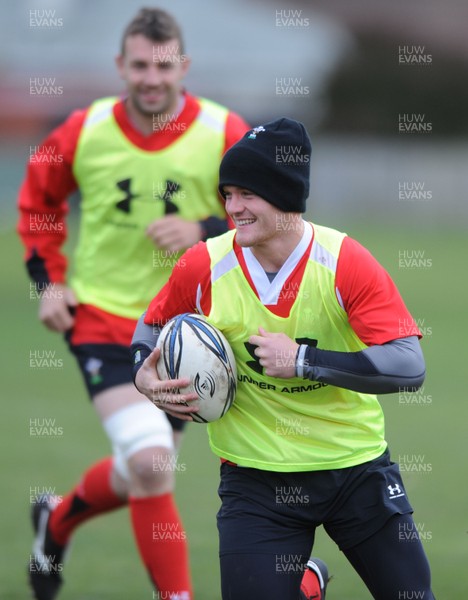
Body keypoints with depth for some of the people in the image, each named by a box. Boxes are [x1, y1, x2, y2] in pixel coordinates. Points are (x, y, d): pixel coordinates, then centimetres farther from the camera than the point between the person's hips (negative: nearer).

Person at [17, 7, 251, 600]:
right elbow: (37, 199, 11)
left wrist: (204, 231, -23)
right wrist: (49, 279, 2)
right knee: (150, 462, -20)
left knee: (145, 472, 15)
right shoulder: (84, 132, -8)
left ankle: (59, 519, 45)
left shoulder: (224, 134, -11)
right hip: (102, 315, -2)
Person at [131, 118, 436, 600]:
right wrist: (144, 376, -9)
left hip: (355, 465, -1)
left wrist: (302, 360, -27)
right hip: (255, 478, 1)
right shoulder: (204, 266, -9)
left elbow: (409, 366, -24)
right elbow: (154, 324, 11)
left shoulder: (345, 262, -15)